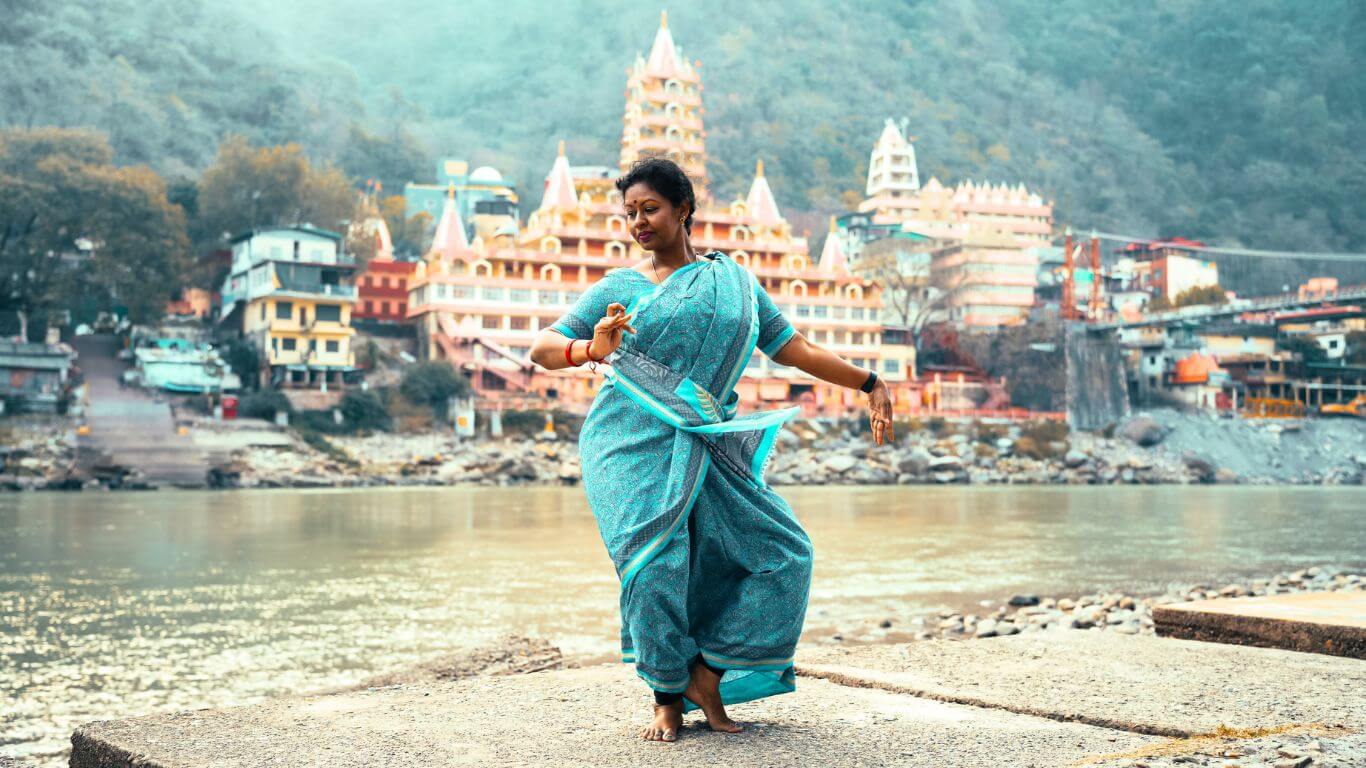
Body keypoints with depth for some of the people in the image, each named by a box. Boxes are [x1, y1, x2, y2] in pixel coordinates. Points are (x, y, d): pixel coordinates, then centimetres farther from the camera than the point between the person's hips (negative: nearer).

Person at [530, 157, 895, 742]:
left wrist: (869, 383, 11)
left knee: (783, 551, -5)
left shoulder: (734, 281, 15)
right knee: (655, 560, -17)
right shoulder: (620, 287, 8)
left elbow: (796, 350, 16)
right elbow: (541, 347, 3)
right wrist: (592, 349, -19)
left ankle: (706, 671, 5)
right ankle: (668, 699, 2)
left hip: (704, 447, 3)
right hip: (633, 439, -3)